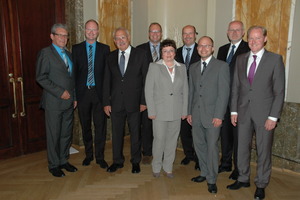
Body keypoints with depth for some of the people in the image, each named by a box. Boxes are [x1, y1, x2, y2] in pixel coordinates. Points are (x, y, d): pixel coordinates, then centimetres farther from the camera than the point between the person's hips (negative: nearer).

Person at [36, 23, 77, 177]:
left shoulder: (68, 54, 15)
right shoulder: (45, 53, -6)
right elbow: (41, 78, -13)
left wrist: (74, 97, 12)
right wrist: (60, 92, -17)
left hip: (68, 101, 6)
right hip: (53, 102, -6)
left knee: (66, 134, 13)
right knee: (54, 135, 4)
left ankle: (63, 160, 28)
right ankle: (54, 165, 19)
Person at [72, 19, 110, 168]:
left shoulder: (105, 49, 5)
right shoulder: (76, 48, 6)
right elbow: (74, 71, 4)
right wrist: (74, 93, -1)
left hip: (99, 92, -1)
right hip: (82, 92, 1)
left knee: (100, 125, 2)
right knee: (85, 126, 11)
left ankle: (100, 156, 16)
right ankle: (88, 154, 27)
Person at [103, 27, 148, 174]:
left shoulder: (140, 54, -1)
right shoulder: (111, 57, 8)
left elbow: (146, 79, -3)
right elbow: (107, 82, 8)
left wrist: (144, 101, -7)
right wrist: (106, 102, 3)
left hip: (134, 102, -2)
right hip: (116, 102, 3)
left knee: (135, 133, 9)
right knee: (116, 133, 12)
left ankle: (135, 161, 27)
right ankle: (117, 161, 30)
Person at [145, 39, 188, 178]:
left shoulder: (182, 68, 9)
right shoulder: (154, 67, 0)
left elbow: (185, 90, 10)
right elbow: (148, 90, -3)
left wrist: (184, 110, 4)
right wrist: (151, 111, -8)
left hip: (176, 112, 3)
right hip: (160, 111, -3)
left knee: (172, 140, 10)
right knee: (159, 139, 1)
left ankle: (168, 167, 26)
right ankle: (156, 167, 22)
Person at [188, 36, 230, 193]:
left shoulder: (222, 66, -4)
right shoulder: (193, 67, 13)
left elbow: (224, 93, -9)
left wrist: (218, 115, -14)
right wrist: (189, 112, 11)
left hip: (212, 115, -5)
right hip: (196, 115, 5)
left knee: (212, 147, 1)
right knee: (199, 145, 12)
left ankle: (211, 180, 17)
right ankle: (204, 173, 31)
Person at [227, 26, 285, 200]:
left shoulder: (275, 59, -5)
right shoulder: (241, 59, 7)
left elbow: (279, 91, -7)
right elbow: (235, 86, 9)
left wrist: (273, 117, -12)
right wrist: (234, 110, 5)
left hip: (264, 113, -3)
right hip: (244, 112, 4)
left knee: (264, 151, 8)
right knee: (242, 147, 13)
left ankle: (261, 185, 26)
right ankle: (243, 179, 33)